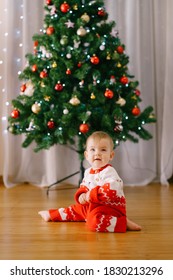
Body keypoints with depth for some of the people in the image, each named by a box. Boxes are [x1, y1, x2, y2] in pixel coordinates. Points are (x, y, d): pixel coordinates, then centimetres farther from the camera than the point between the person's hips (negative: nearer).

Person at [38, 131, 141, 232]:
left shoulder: (109, 172, -21)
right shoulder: (88, 172, 8)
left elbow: (112, 190, -37)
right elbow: (83, 187, 18)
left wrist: (91, 195, -27)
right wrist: (81, 196, -8)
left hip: (110, 207, -10)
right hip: (92, 205, 10)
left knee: (94, 222, -36)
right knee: (76, 209, 24)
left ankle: (123, 223, -28)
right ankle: (52, 215, 45)